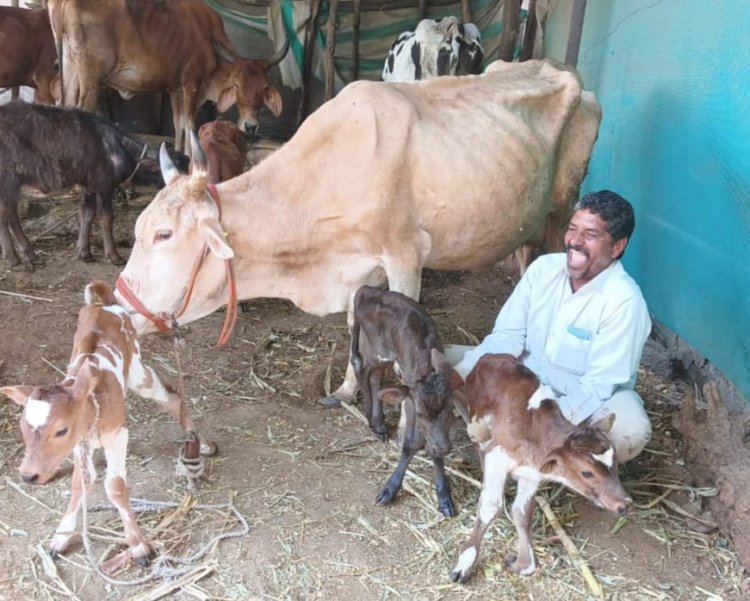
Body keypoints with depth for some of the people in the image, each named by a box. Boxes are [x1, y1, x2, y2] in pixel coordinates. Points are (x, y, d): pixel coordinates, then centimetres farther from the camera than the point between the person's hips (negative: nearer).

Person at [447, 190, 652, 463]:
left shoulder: (624, 301, -24)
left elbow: (598, 385, -26)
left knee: (631, 430, -37)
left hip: (584, 399, -4)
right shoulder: (545, 267, -9)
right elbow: (507, 335, -6)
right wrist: (460, 378, -20)